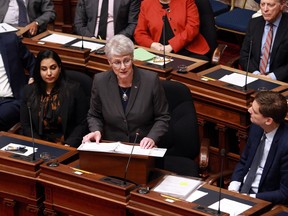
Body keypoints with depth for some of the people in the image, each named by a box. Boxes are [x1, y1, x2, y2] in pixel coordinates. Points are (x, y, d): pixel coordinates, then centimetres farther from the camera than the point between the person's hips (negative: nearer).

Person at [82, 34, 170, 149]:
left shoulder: (151, 80, -3)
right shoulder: (100, 81, 2)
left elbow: (163, 117, 4)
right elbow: (94, 116, 16)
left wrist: (152, 138, -12)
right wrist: (96, 131, -4)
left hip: (143, 148, -1)